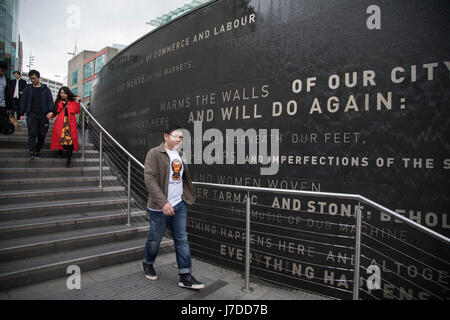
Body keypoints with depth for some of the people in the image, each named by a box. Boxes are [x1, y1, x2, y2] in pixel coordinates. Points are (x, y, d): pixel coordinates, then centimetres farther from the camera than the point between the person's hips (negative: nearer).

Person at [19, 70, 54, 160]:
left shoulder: (46, 89, 10)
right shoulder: (27, 89, 13)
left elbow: (50, 101, 3)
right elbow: (23, 102, 14)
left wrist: (51, 111, -13)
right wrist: (22, 114, 6)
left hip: (43, 115, 0)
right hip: (32, 114, 0)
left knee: (42, 135, 2)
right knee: (32, 133, -11)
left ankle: (38, 151, 16)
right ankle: (32, 153, -14)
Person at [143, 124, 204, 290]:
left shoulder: (179, 154, 11)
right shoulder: (154, 153, -12)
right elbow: (149, 179, -20)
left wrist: (187, 195, 18)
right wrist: (163, 202, -25)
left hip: (179, 205, 6)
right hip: (160, 207, -6)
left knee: (182, 240, 5)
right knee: (155, 239, 12)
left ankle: (186, 277, 11)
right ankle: (148, 264, 40)